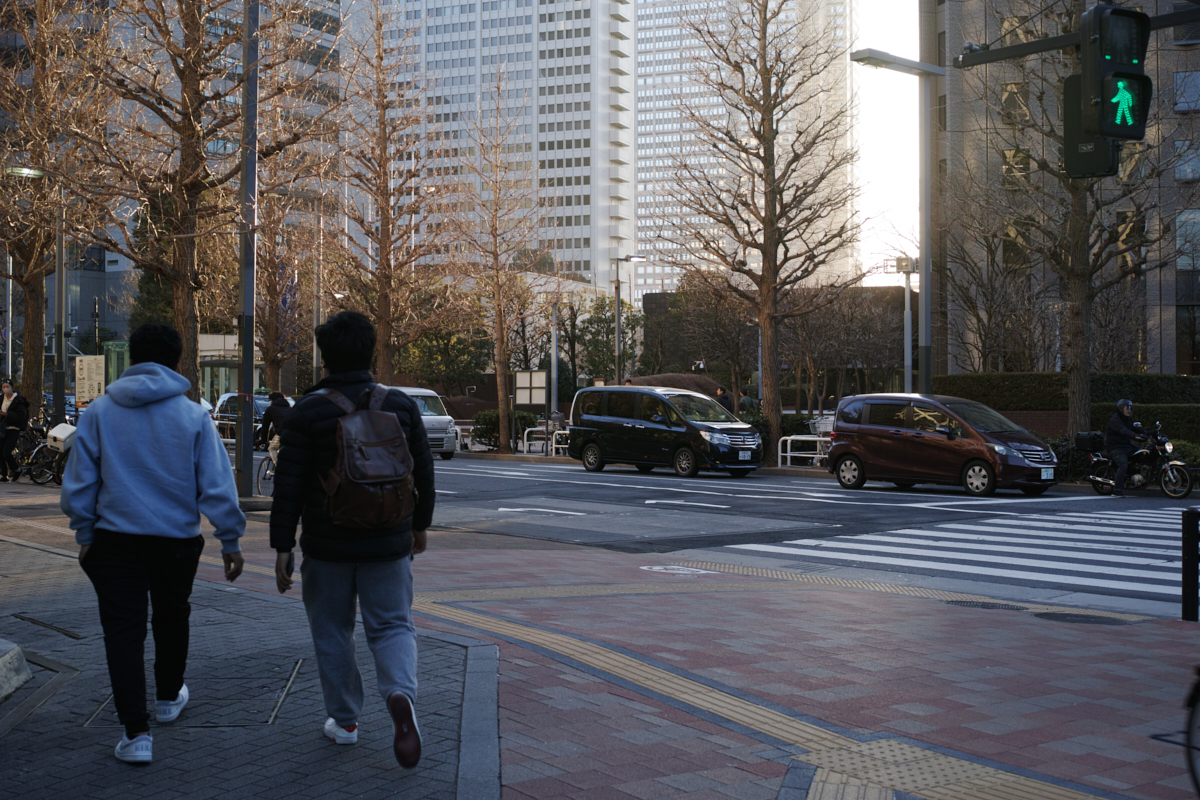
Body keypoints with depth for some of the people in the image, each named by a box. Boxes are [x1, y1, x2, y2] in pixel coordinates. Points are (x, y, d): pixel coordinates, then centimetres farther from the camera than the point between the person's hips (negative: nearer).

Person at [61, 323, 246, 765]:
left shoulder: (99, 411, -1)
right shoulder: (193, 415, -4)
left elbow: (79, 480, 3)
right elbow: (216, 485, -5)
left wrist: (84, 534, 13)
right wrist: (231, 541, 3)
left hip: (115, 538, 0)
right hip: (177, 540, 1)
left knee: (123, 629, 1)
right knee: (171, 619, 21)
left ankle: (136, 732, -6)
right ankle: (169, 697, 41)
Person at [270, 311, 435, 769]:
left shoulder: (308, 411, -8)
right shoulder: (400, 405, 1)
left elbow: (289, 485, -10)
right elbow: (423, 473, 8)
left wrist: (283, 546, -5)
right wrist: (419, 525, 21)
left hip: (327, 546, -1)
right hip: (388, 544, 2)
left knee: (331, 631, 14)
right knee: (392, 626, 8)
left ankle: (344, 721, 22)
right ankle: (401, 694, -20)